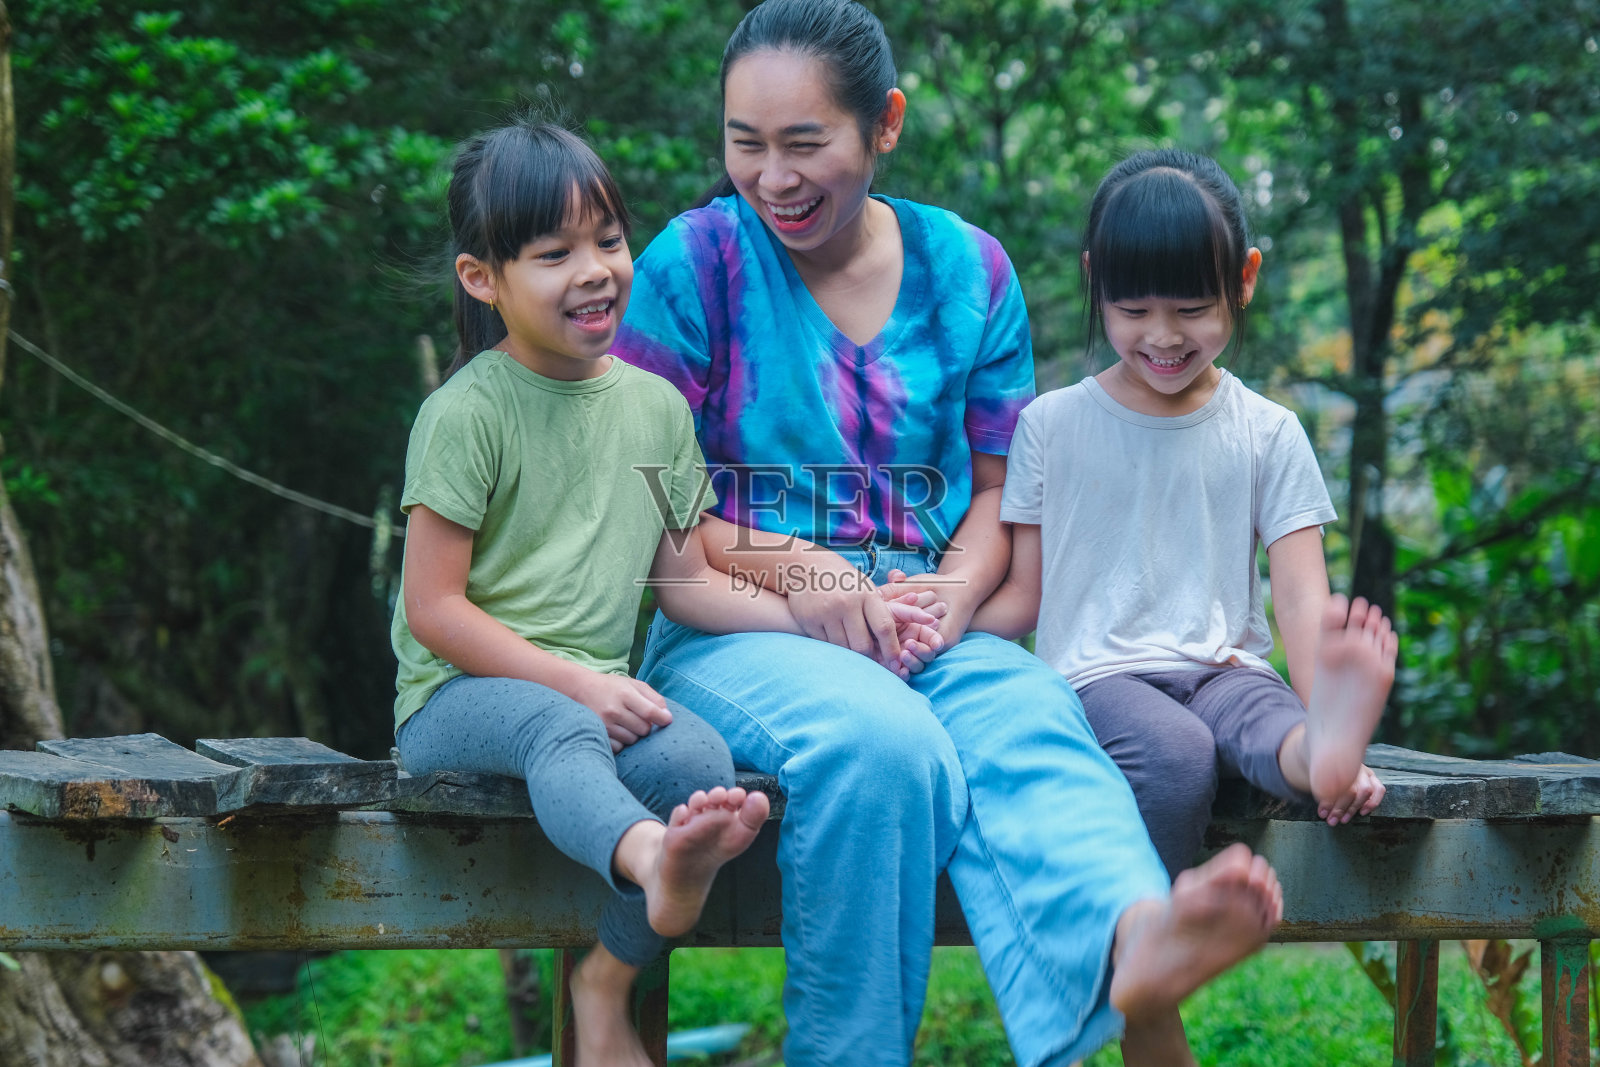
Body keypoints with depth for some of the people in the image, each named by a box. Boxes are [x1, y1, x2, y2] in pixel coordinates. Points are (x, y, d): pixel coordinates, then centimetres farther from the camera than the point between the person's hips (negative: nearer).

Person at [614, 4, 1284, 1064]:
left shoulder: (969, 269, 14)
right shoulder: (695, 261, 4)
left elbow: (998, 487, 17)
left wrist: (955, 592, -7)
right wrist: (794, 570, -14)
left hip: (926, 627, 3)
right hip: (735, 630, -2)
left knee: (1029, 714, -34)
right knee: (882, 742, -37)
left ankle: (1130, 938, -66)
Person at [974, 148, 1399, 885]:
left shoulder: (1268, 434, 10)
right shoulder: (1052, 425, 10)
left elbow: (1300, 596, 1)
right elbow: (1024, 595, 11)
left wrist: (1328, 731, -17)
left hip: (1224, 667, 0)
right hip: (1096, 674, 0)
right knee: (1175, 753, -35)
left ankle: (1316, 749, -68)